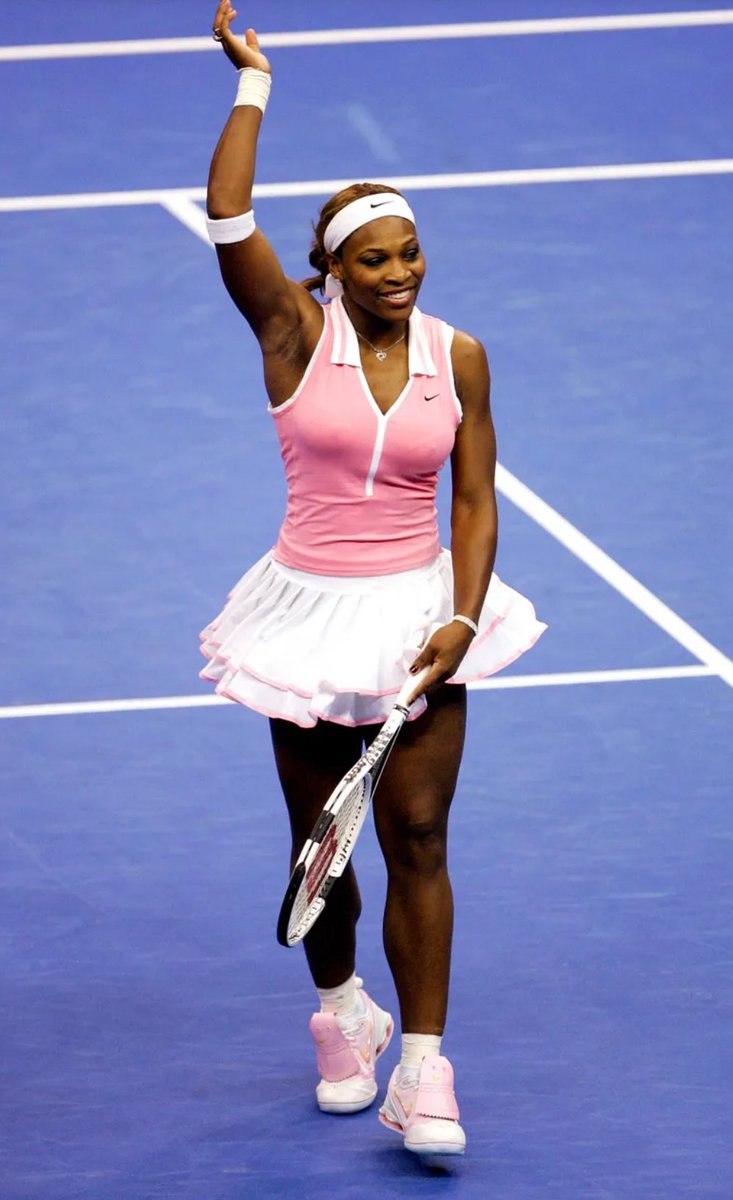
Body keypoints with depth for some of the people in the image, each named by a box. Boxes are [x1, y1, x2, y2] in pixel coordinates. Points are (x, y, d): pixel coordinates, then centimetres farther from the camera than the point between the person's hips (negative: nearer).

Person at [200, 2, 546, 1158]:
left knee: (417, 840, -4)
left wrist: (462, 618, -10)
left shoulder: (459, 357, -1)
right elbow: (228, 218, -17)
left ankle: (423, 1072, -2)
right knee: (319, 839, 10)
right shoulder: (298, 332, -6)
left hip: (422, 613, 0)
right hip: (312, 615, 0)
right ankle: (341, 1012, 35)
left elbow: (476, 499, 2)